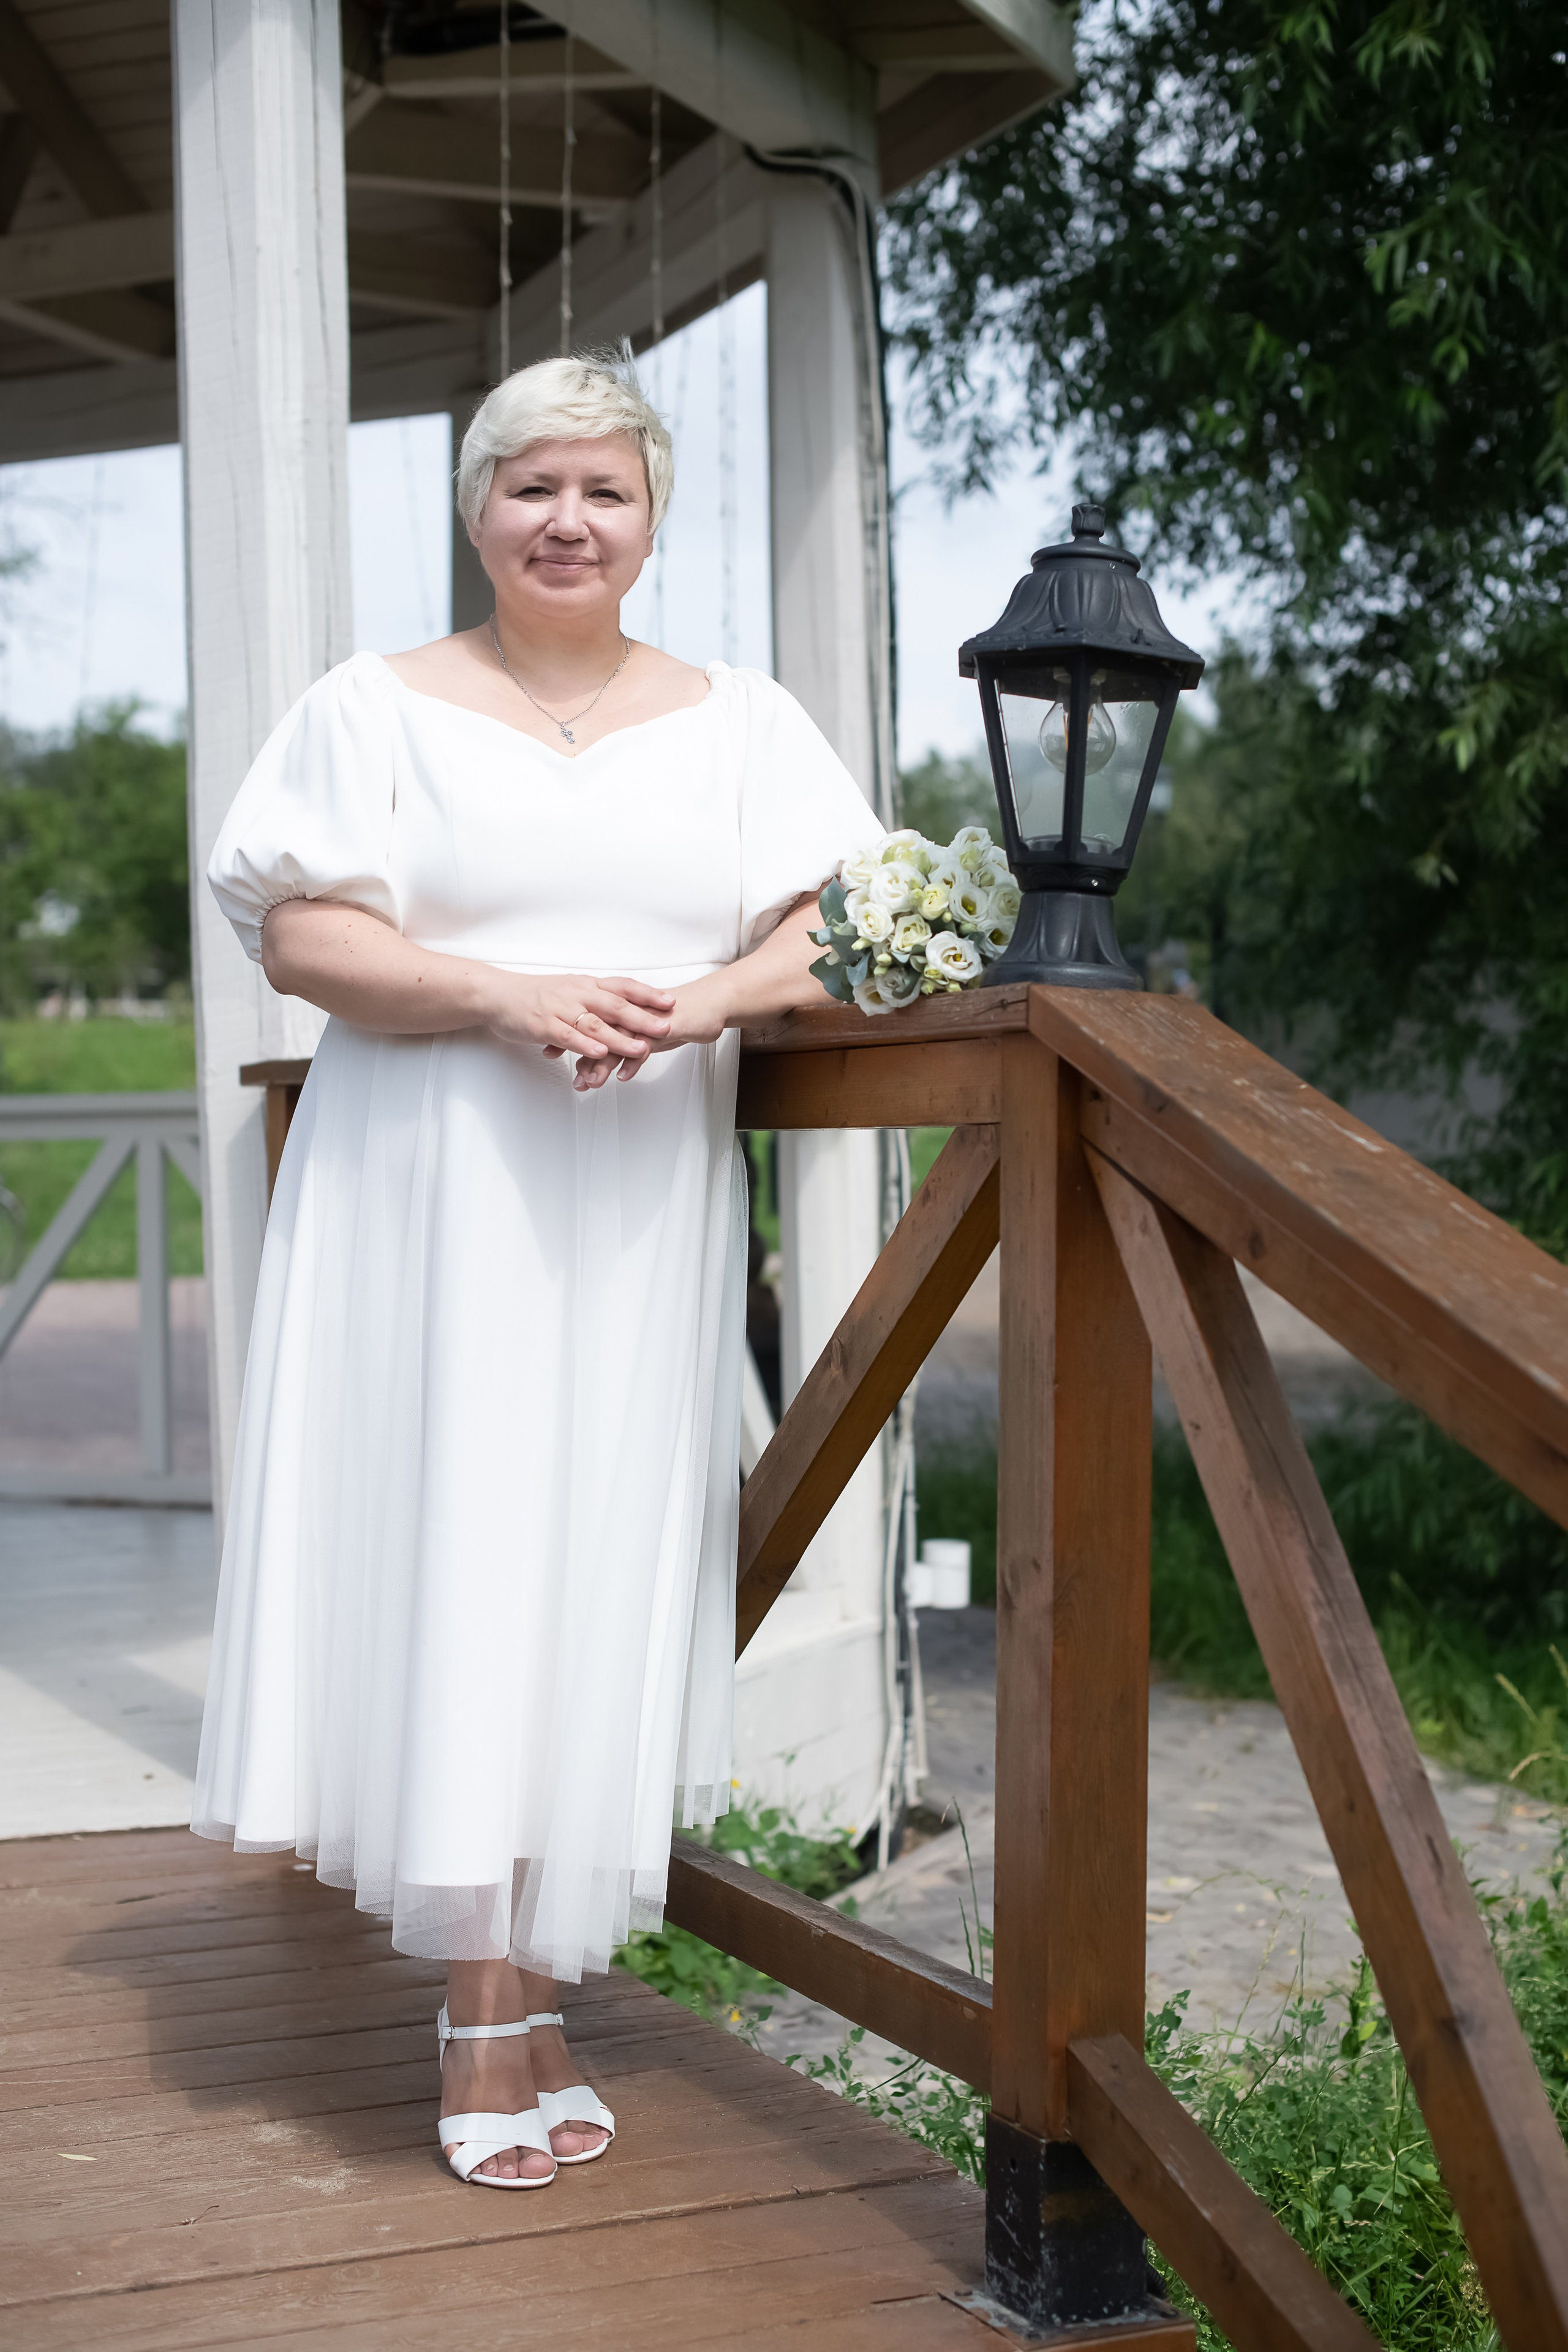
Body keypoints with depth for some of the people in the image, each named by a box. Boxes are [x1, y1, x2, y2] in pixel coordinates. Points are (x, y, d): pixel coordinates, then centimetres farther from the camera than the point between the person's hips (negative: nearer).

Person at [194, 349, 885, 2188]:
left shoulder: (739, 723, 14)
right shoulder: (375, 710, 8)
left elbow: (825, 932, 7)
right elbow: (302, 934, -2)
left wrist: (706, 1000, -15)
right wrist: (508, 999, -17)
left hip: (641, 1207, 2)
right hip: (427, 1192, -2)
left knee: (602, 1552, 1)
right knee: (445, 1543, -6)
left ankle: (515, 1989, 10)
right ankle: (494, 2014, 2)